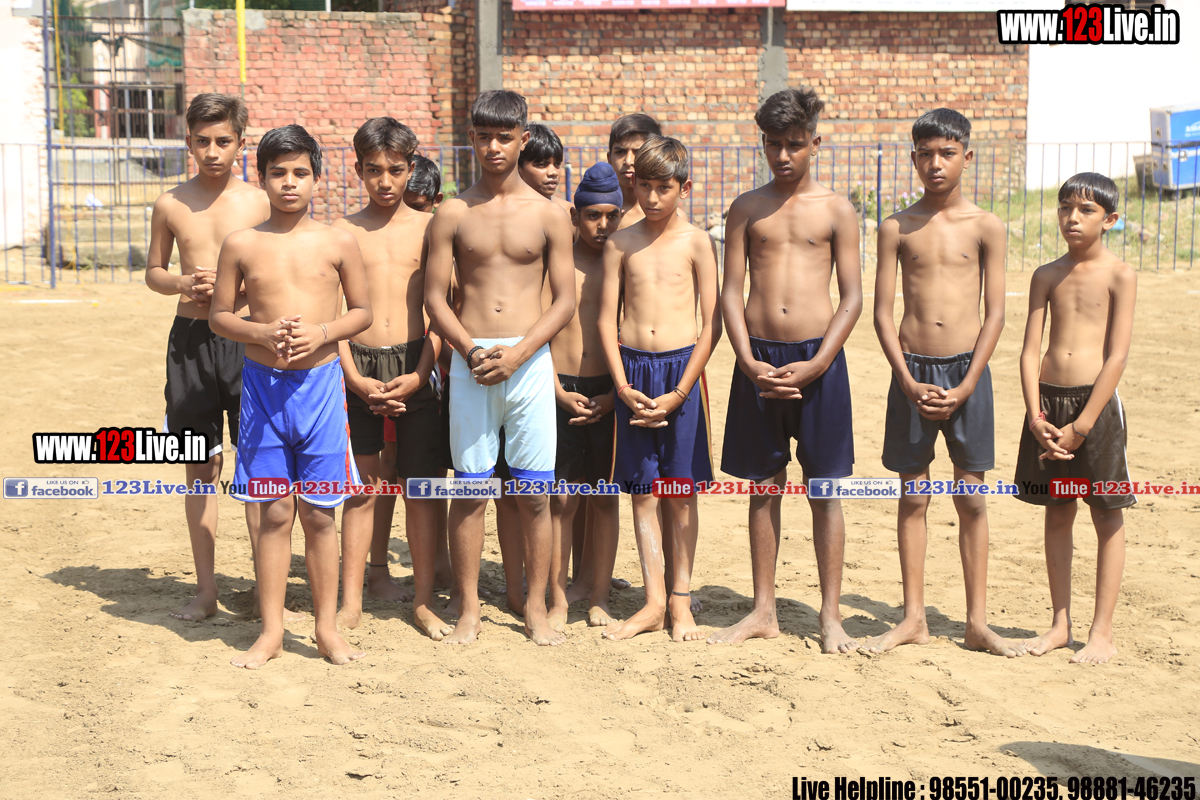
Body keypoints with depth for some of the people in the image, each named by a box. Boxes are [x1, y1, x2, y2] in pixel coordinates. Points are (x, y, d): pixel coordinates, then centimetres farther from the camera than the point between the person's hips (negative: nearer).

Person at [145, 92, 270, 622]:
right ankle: (205, 590, 18)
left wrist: (232, 287, -11)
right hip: (190, 338, 2)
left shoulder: (259, 203, 0)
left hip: (247, 336, -2)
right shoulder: (170, 205, 5)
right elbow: (153, 271, 14)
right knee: (200, 467, 8)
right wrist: (182, 284, -6)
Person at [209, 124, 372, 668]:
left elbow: (362, 311, 7)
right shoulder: (242, 245, 2)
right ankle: (271, 631, 16)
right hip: (263, 384, 0)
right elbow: (219, 314, 7)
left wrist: (321, 331, -11)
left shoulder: (338, 244, 2)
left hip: (321, 383, 0)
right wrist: (262, 332, -12)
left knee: (318, 513, 6)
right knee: (274, 513, 4)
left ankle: (328, 628, 18)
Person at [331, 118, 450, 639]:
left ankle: (423, 601, 14)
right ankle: (351, 601, 16)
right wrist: (354, 378, -7)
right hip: (358, 367, 0)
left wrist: (418, 375, -8)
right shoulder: (342, 232, 5)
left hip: (414, 367, 0)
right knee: (360, 489, 6)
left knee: (420, 488, 4)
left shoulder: (427, 228, 4)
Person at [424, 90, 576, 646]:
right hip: (469, 360, 0)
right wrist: (472, 351, -11)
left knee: (534, 492, 2)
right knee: (469, 489, 2)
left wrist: (516, 353, -11)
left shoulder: (549, 214, 5)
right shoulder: (452, 214, 6)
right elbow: (435, 296, 4)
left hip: (530, 360, 0)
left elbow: (565, 300, 2)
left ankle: (536, 607, 14)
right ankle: (469, 608, 13)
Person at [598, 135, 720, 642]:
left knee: (680, 492, 3)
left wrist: (678, 392, -8)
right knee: (642, 492, 5)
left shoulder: (696, 242, 0)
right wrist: (623, 386, -5)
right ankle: (654, 601, 12)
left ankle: (680, 602, 13)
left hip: (681, 369, -2)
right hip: (632, 372, 2)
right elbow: (606, 319, 6)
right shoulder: (620, 243, 6)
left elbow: (713, 323, -2)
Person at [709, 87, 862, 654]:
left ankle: (830, 616, 12)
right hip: (759, 359, 2)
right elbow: (731, 292, 6)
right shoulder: (746, 209, 8)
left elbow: (852, 297, 0)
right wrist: (749, 362, -8)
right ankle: (763, 612, 18)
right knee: (764, 487, 8)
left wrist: (814, 366, -11)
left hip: (817, 359, -2)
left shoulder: (835, 210, 3)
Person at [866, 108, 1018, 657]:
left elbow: (995, 314, 0)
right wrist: (909, 382, -8)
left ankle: (977, 622, 14)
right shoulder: (897, 228, 4)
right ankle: (914, 618, 16)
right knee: (912, 497, 6)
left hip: (966, 370, -1)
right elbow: (883, 313, 2)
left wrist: (965, 386, -9)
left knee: (971, 498, 4)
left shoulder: (985, 227, 2)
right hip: (912, 370, 1)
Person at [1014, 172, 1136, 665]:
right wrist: (1036, 417, -7)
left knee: (1107, 516, 4)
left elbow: (1118, 356, -10)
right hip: (1047, 401, 4)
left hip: (1096, 401, -4)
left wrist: (1080, 426, -14)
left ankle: (1101, 632, 12)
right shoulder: (1046, 276, 9)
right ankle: (1060, 624, 21)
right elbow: (1030, 351, 5)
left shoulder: (1119, 275, -4)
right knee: (1057, 514, 11)